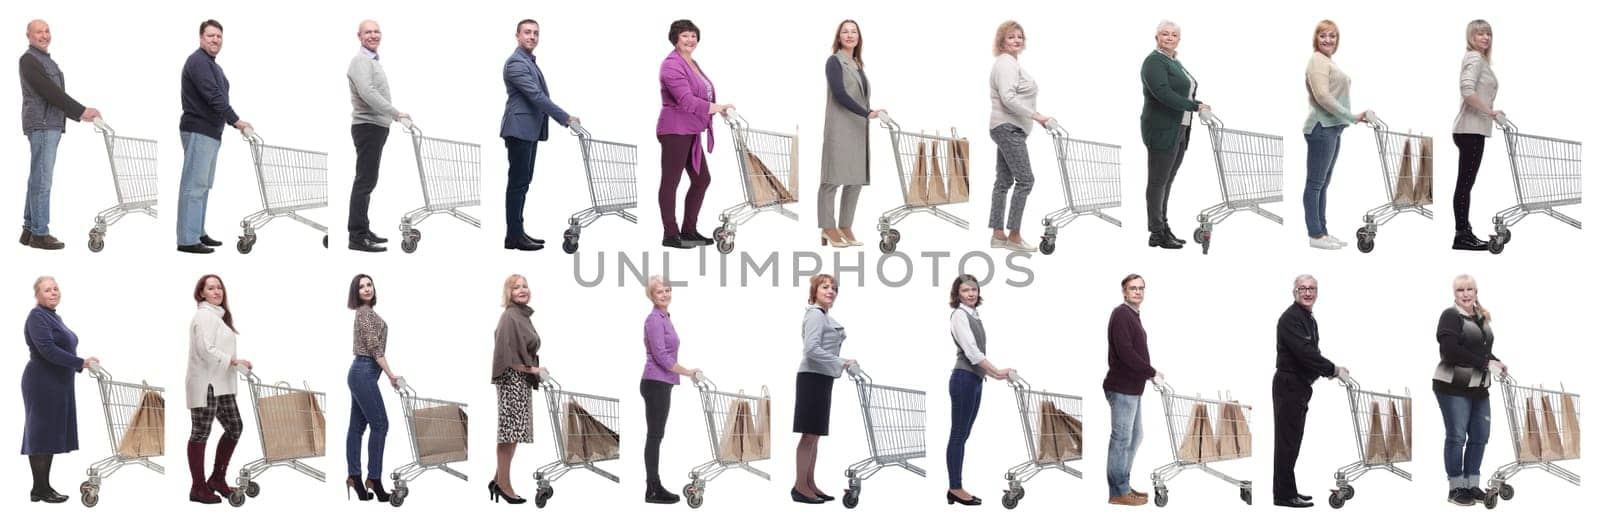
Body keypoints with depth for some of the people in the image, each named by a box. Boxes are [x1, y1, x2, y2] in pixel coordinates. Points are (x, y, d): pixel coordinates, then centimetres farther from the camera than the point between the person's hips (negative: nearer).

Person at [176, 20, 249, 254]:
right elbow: (212, 96, -21)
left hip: (210, 131, 10)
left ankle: (198, 233, 19)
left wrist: (232, 121, 11)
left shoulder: (212, 65, 20)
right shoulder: (198, 61, -12)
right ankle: (187, 240, -10)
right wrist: (235, 120, -21)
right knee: (194, 184, -10)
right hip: (198, 131, -10)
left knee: (203, 185, 13)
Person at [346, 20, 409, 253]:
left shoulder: (374, 60, 18)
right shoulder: (361, 60, -13)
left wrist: (392, 116, 18)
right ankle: (357, 236, -12)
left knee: (368, 181, 13)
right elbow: (367, 93, -27)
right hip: (368, 126, -10)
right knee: (365, 181, -11)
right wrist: (396, 113, -27)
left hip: (377, 126, 10)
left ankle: (362, 230, 19)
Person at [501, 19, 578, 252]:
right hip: (520, 128, -10)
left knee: (523, 182, 10)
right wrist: (566, 118, -17)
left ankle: (517, 231, 14)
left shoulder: (529, 61, 19)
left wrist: (563, 117, 16)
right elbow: (536, 96, -19)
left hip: (529, 129, 10)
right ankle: (514, 236, -8)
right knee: (518, 182, -9)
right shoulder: (516, 62, -14)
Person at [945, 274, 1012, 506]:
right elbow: (971, 350, -18)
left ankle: (955, 488, 13)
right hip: (964, 379, -9)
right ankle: (955, 489, 0)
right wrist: (997, 371, -19)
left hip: (975, 379, 9)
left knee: (963, 435, 10)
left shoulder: (974, 316, 17)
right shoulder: (959, 315, -10)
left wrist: (994, 373, 18)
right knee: (958, 435, -4)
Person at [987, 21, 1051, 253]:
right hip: (1009, 129, -10)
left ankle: (998, 235, 10)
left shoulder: (1011, 62, 19)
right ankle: (1014, 237, -10)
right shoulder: (1006, 63, -14)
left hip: (1008, 129, 10)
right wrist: (1036, 116, -23)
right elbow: (1008, 98, -24)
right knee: (1024, 179, -11)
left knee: (1004, 181, 9)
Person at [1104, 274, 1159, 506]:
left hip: (1132, 387, 10)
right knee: (1121, 439, -4)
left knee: (1135, 436, 17)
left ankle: (1124, 485, 26)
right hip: (1122, 388, -10)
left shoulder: (1133, 315, 17)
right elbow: (1125, 352, -23)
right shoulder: (1121, 313, -14)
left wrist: (1147, 373, 4)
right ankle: (1119, 492, 2)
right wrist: (1152, 372, -16)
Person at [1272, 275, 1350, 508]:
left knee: (1293, 440, 13)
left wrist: (1331, 371, 4)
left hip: (1300, 386, 10)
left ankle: (1287, 491, 20)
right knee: (1287, 440, -6)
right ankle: (1284, 494, -3)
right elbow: (1304, 352, -25)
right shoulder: (1290, 318, -16)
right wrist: (1334, 370, -20)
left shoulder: (1310, 319, 17)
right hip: (1288, 385, -10)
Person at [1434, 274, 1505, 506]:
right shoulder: (1451, 316, -10)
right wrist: (1485, 363, -19)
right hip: (1453, 386, -8)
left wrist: (1498, 363, 1)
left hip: (1479, 387, 8)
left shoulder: (1481, 317, 14)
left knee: (1480, 437, 9)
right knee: (1456, 436, -3)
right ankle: (1455, 489, 4)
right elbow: (1451, 350, -21)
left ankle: (1471, 485, 19)